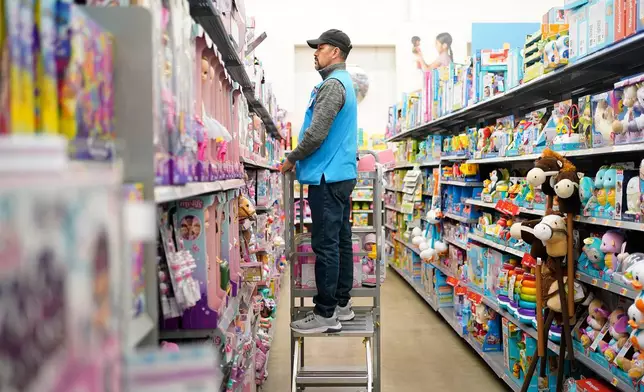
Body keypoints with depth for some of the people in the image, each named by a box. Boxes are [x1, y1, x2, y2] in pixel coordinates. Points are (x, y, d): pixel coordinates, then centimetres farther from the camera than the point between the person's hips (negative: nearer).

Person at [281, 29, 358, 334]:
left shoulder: (332, 84, -13)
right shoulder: (345, 82, 19)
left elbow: (316, 133, -20)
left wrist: (291, 159, -6)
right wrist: (300, 158, 21)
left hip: (327, 176, -10)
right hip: (342, 173, 10)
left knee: (325, 245, -6)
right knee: (341, 240, 12)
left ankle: (326, 314, -1)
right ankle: (342, 303, 21)